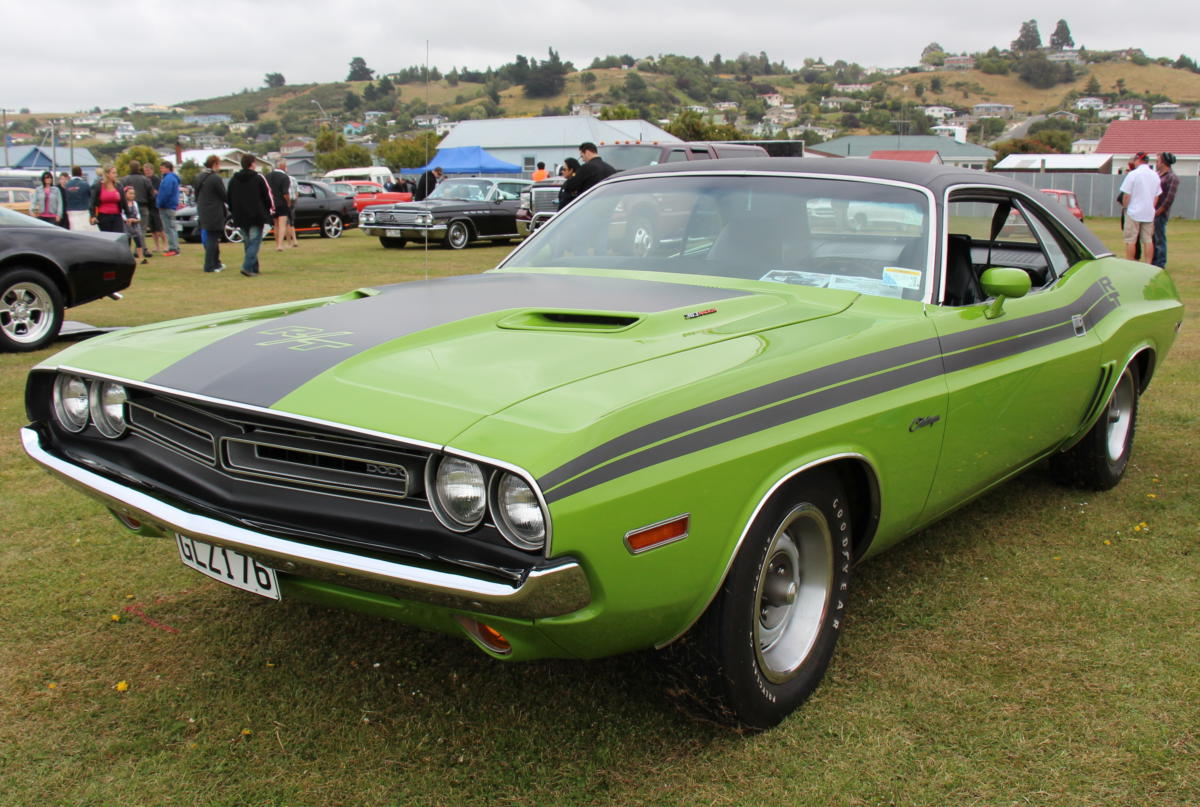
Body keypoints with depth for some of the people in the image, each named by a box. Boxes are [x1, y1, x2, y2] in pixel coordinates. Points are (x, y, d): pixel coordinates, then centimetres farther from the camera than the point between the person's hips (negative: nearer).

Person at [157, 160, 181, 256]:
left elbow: (166, 193, -22)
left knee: (169, 228, -10)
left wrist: (159, 204, -14)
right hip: (171, 206, 11)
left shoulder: (168, 178, -15)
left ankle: (173, 248, -11)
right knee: (172, 228, 14)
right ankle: (175, 248, 18)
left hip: (167, 207, -11)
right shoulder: (172, 177, 18)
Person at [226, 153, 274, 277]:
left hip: (240, 218, 5)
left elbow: (229, 199, 14)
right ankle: (247, 267, -19)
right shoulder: (259, 178, -6)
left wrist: (234, 213, 23)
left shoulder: (233, 180, 9)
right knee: (254, 242, -5)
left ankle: (254, 269, 15)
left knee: (248, 243, 14)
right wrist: (271, 208, 12)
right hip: (256, 216, -5)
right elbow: (267, 195, -4)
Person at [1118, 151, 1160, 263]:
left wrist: (1125, 206, 5)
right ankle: (1148, 264, 9)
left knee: (1130, 240, 1)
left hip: (1134, 212, -5)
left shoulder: (1133, 174, -11)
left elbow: (1126, 195, -11)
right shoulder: (1155, 175, 7)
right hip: (1149, 213, 5)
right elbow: (1156, 196, 13)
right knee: (1148, 240, 8)